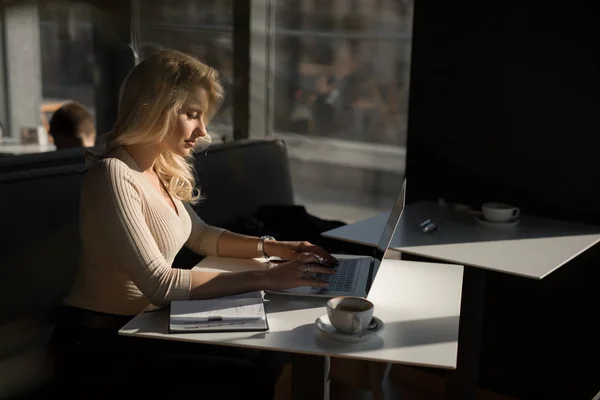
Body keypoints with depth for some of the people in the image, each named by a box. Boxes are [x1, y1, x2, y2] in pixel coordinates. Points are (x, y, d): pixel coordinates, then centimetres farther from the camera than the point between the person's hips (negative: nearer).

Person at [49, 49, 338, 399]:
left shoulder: (161, 170, 6)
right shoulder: (114, 176, -21)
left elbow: (199, 235, 20)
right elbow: (160, 284, -27)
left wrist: (272, 247, 4)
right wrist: (265, 279, -25)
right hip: (101, 340, -8)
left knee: (268, 360, -5)